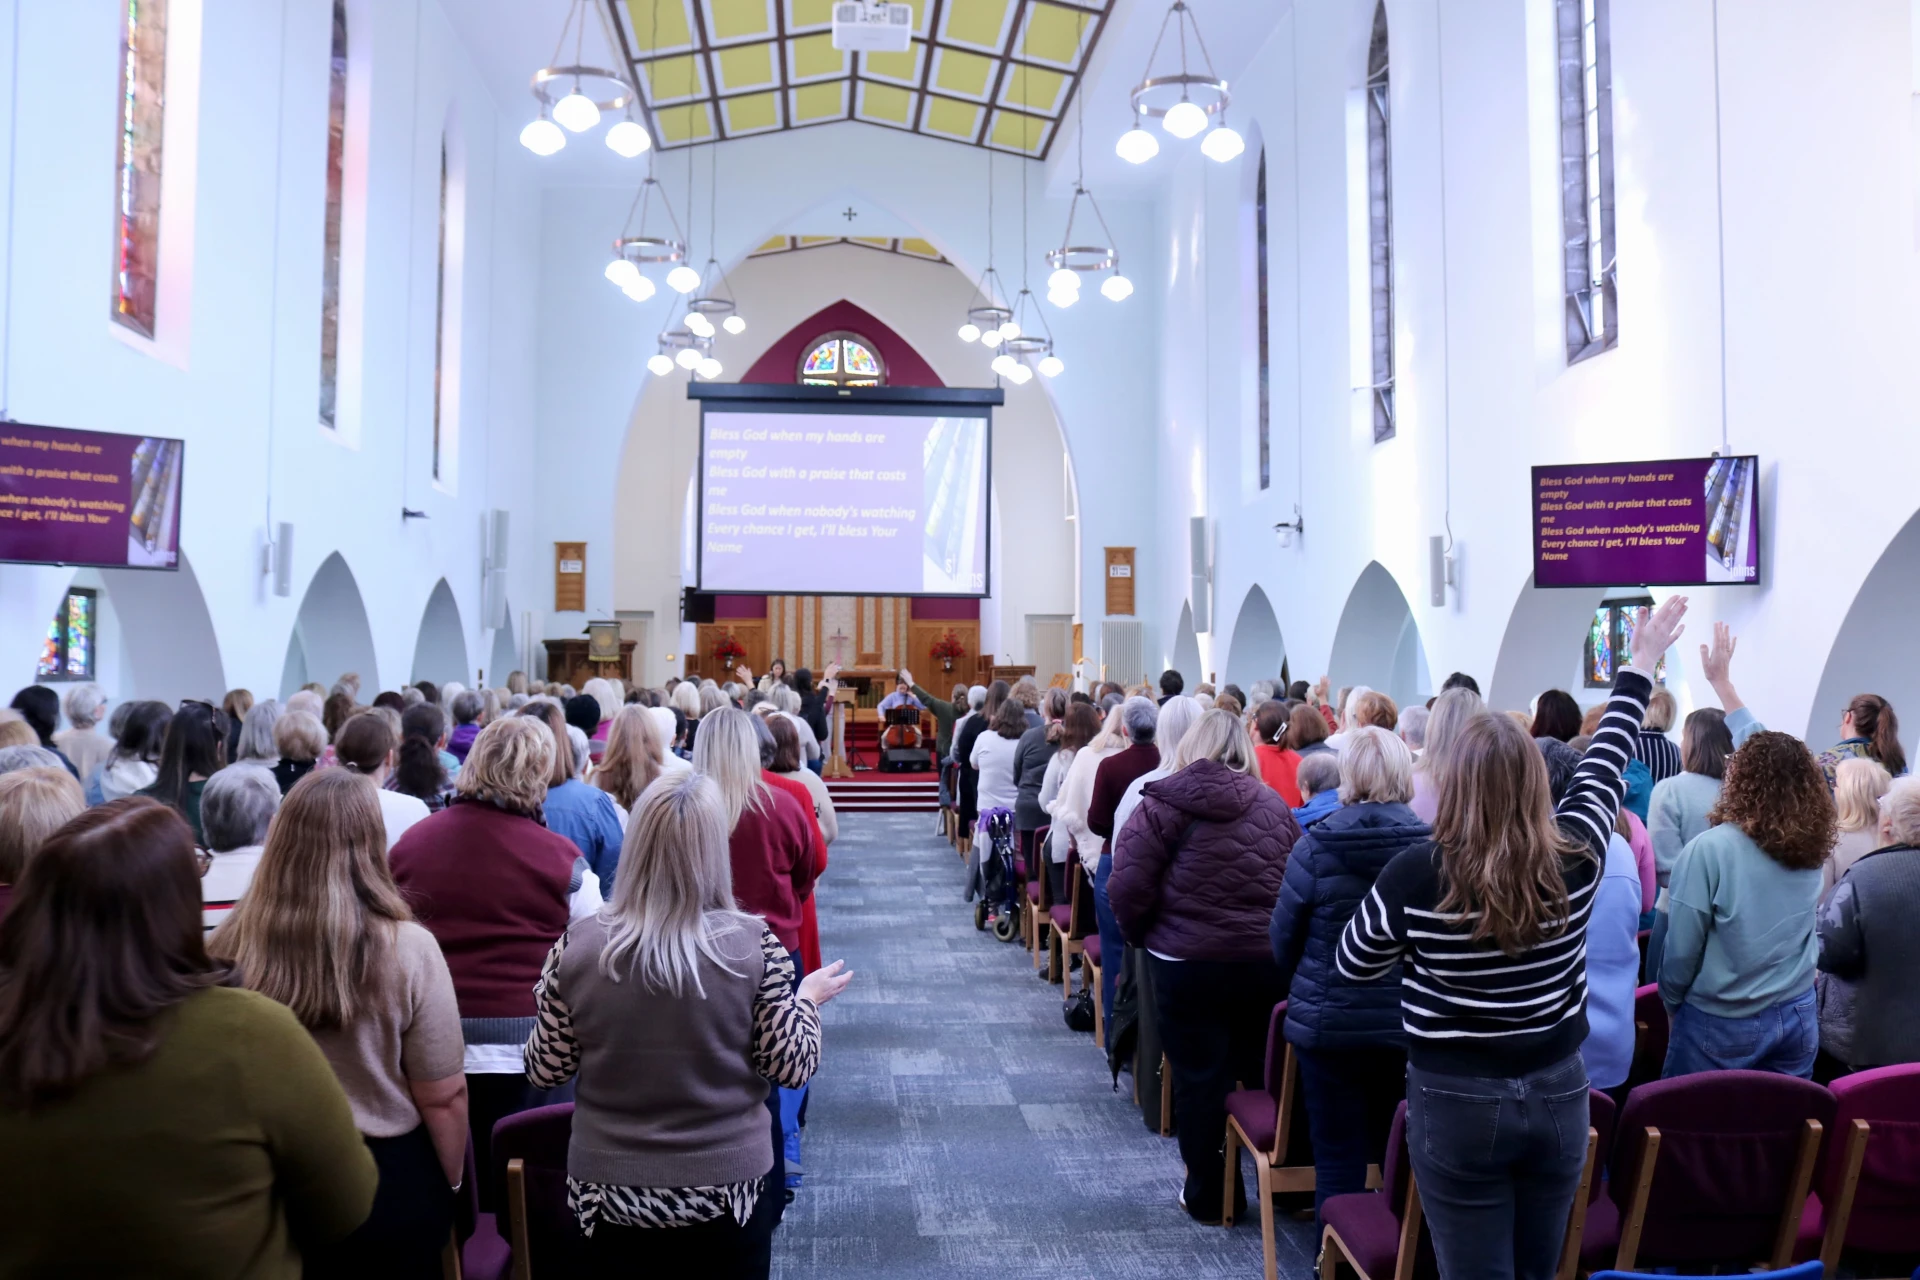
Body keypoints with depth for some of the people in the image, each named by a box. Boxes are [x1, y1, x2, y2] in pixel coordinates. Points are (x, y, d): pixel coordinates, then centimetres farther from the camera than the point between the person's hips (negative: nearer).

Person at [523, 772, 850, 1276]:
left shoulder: (576, 945, -12)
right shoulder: (753, 944, -15)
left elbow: (544, 1072, 0)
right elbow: (791, 1069, -7)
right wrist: (807, 997, 10)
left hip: (609, 1192, 2)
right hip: (728, 1188, -1)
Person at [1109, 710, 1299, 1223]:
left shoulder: (1163, 803, -9)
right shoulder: (1275, 806, 4)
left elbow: (1127, 887, -13)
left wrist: (1139, 935, 5)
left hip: (1187, 962, -4)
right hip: (1267, 963, 4)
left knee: (1199, 1078, 9)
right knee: (1262, 1073, 19)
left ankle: (1208, 1196, 20)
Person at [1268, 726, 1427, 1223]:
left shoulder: (1316, 845, -14)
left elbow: (1283, 937, -4)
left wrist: (1300, 992, 16)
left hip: (1329, 1022, -2)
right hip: (1412, 1026, 2)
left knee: (1339, 1158, 10)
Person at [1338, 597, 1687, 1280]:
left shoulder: (1417, 872, -18)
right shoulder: (1576, 856, -10)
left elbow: (1352, 965, -4)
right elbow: (1605, 761, 8)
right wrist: (1643, 661, 22)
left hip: (1456, 1100, -4)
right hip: (1559, 1092, 4)